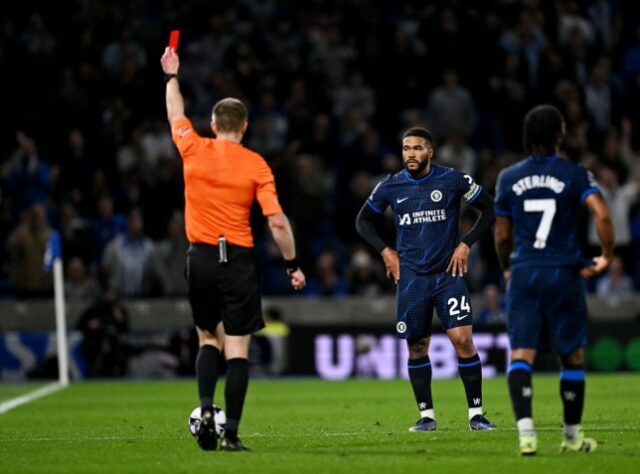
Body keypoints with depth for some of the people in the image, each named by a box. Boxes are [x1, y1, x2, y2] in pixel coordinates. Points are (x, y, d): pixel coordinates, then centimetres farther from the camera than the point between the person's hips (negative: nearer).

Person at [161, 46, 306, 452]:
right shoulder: (256, 164, -5)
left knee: (209, 338, 19)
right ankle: (231, 433, -6)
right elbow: (277, 222, -9)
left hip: (201, 257, 3)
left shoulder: (194, 149, 0)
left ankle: (206, 410, -2)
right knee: (237, 348, 0)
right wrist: (293, 265, 1)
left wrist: (172, 76, 37)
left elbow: (176, 113, 21)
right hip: (239, 259, -3)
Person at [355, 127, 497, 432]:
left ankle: (476, 413, -5)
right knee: (416, 347, 3)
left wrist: (465, 244, -1)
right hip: (411, 277, 2)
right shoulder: (390, 187, 3)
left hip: (448, 273, -2)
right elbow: (364, 221, 18)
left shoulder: (453, 180, -3)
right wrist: (385, 251, 5)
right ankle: (426, 415, 13)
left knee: (462, 339, -12)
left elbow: (489, 209, 6)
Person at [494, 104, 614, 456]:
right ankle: (572, 436, 20)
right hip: (564, 273, -1)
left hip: (523, 272, 1)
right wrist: (607, 256, -2)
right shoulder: (575, 175, -2)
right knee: (572, 357, 13)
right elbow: (602, 215, -17)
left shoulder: (509, 178, 6)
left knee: (520, 356, -4)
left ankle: (525, 430, -24)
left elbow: (502, 234, 12)